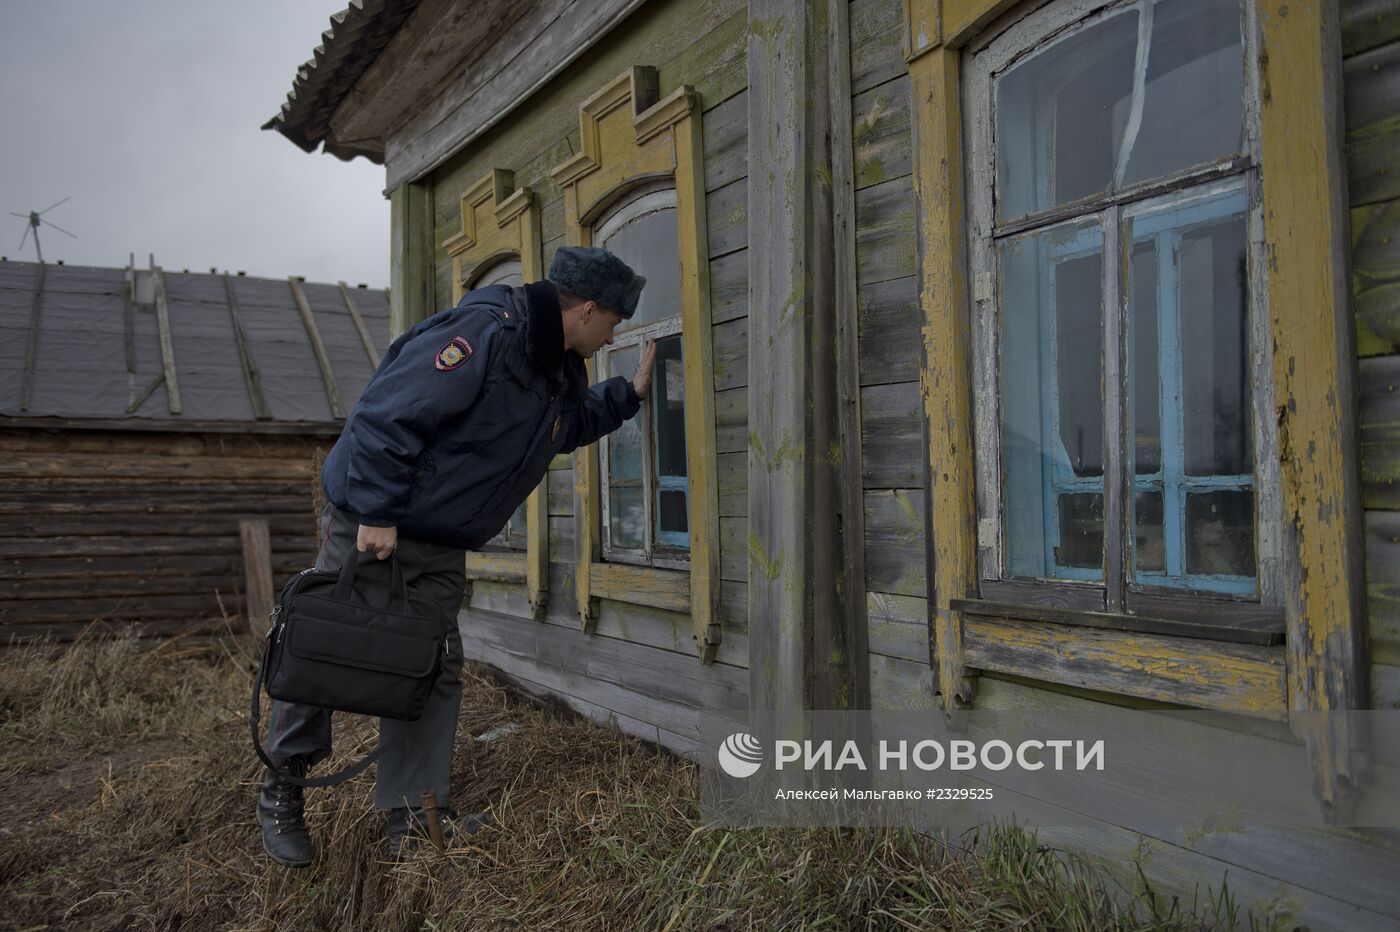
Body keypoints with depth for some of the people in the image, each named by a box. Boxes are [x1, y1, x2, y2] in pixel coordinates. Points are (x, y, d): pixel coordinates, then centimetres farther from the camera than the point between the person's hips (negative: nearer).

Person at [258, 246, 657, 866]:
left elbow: (572, 424, 28)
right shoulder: (483, 333, -26)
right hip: (367, 526, -8)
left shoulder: (562, 369, 6)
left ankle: (411, 817, 14)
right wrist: (376, 514, -27)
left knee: (434, 669, 5)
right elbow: (386, 414, -28)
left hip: (439, 548, 8)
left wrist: (630, 392, 18)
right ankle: (280, 794, 24)